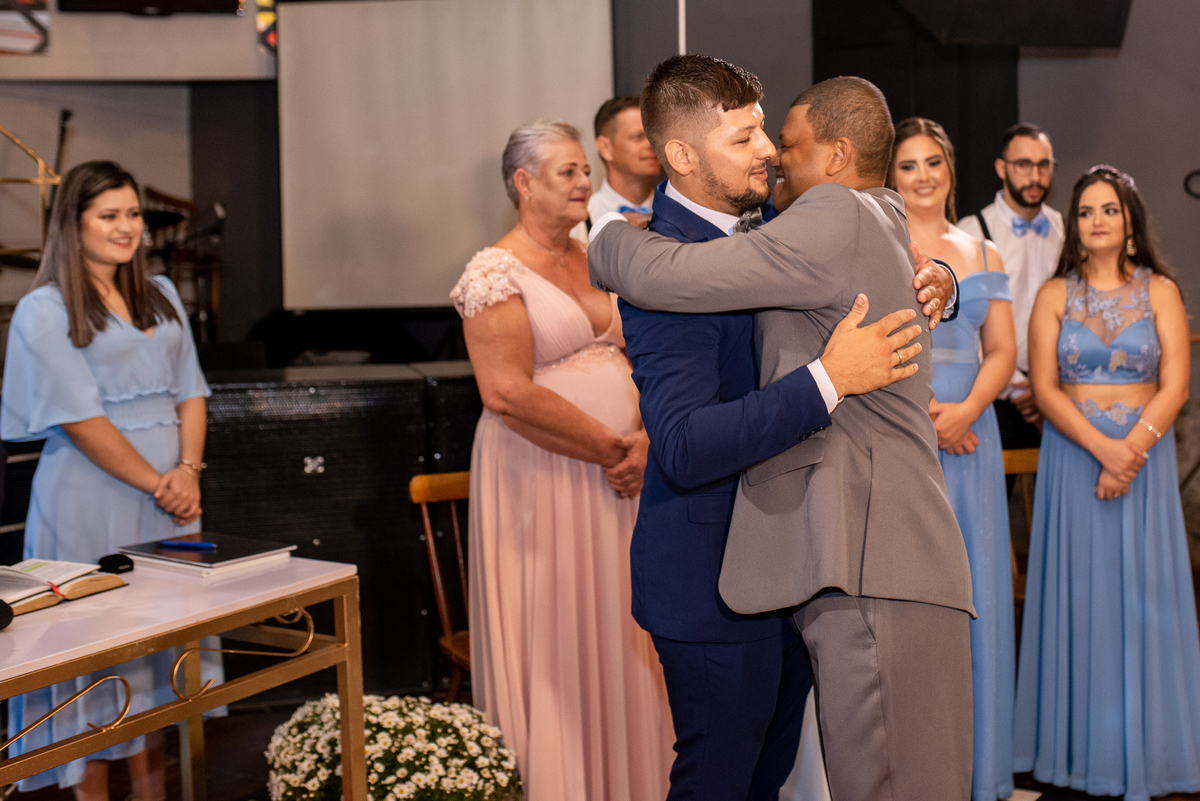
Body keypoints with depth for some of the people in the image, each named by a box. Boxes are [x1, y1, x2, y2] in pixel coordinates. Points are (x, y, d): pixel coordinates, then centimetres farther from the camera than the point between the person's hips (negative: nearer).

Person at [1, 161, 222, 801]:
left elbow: (189, 389, 10)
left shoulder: (160, 295, 14)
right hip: (91, 498, -6)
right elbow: (79, 418, -12)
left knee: (161, 641, 9)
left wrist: (187, 469, -6)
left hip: (169, 492, 6)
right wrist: (156, 482, -13)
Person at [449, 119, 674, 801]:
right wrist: (608, 448, -14)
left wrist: (647, 440, -5)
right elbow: (508, 392, -18)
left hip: (623, 481, 7)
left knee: (623, 639, 11)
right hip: (544, 481, -7)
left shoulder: (597, 260, 14)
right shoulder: (496, 272, -8)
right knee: (557, 645, 0)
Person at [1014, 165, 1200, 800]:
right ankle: (1079, 747, 11)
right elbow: (1044, 387, -4)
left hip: (1144, 455, 0)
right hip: (1072, 456, 0)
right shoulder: (1055, 295, 4)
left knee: (1142, 596, 2)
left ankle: (1143, 749, 14)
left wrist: (1132, 450, -17)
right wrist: (1102, 448, -16)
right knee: (1079, 594, 2)